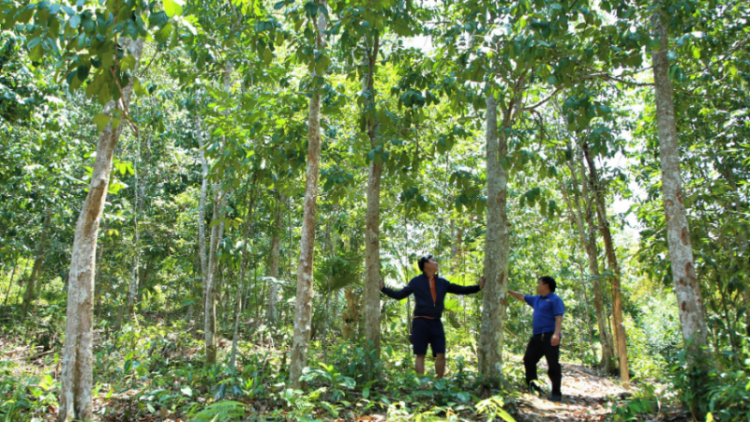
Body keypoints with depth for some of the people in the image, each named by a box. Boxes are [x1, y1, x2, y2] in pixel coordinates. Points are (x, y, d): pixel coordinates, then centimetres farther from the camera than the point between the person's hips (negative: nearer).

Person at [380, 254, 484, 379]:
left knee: (441, 355, 0)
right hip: (421, 322, -4)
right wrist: (383, 289, -8)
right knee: (420, 355, -2)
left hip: (436, 323, 4)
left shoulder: (442, 282, 13)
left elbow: (461, 290, 18)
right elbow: (399, 295, 2)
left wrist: (478, 287, 12)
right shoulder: (416, 281, 2)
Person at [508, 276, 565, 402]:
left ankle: (556, 393, 1)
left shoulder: (555, 300, -5)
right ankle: (532, 386, 18)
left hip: (549, 336, -9)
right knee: (528, 359, 8)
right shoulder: (536, 299, 19)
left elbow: (558, 318, -14)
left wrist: (556, 334, -24)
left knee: (553, 365, -5)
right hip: (537, 336, 9)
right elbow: (521, 297, 30)